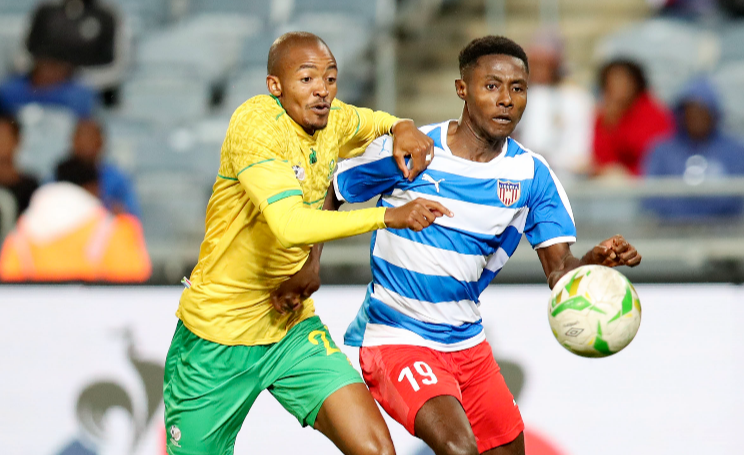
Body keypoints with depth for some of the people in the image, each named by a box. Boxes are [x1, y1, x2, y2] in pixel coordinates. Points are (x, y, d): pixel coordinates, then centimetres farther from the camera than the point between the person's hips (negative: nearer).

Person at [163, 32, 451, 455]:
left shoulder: (333, 120, 1)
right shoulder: (255, 124, -21)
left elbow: (374, 122, 28)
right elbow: (290, 225, -35)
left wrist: (404, 128, 4)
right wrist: (388, 216, -36)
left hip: (292, 326, 6)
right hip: (218, 334, -5)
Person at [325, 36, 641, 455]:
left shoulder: (531, 174, -2)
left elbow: (560, 272, -8)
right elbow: (326, 195, 2)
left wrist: (594, 262, -30)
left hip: (466, 341, 6)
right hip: (397, 340, -6)